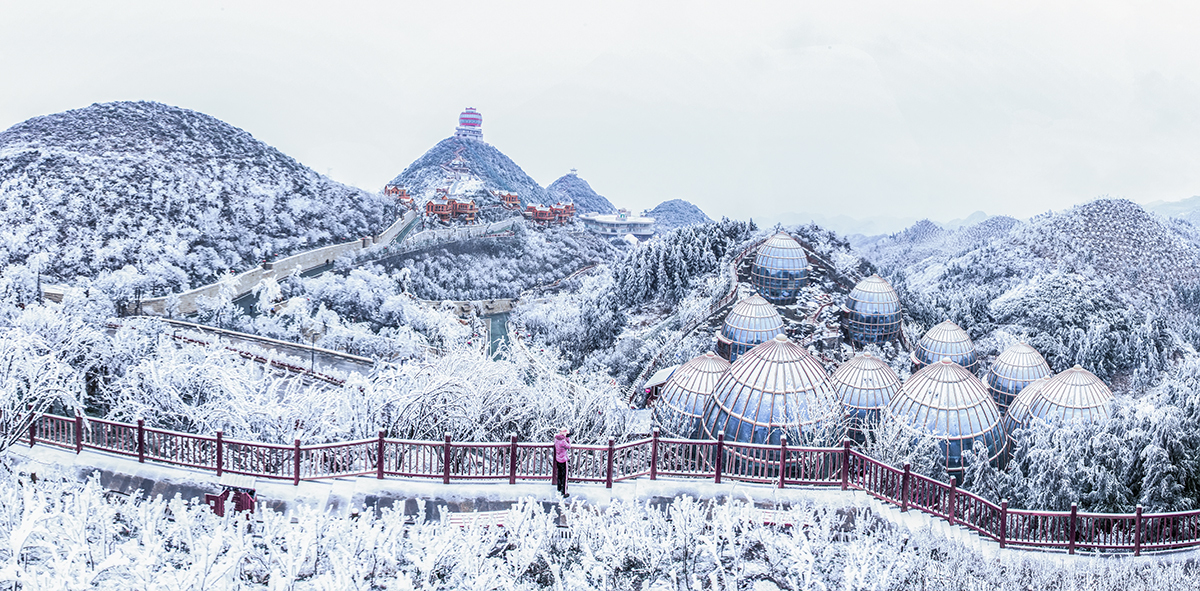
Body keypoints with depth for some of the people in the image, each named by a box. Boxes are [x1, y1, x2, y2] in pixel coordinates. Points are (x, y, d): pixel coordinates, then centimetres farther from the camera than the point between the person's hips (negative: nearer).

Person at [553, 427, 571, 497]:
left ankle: (559, 490, 37)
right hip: (563, 460, -8)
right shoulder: (563, 441, -28)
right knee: (564, 476, 3)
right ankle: (564, 493, 9)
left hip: (557, 459, 8)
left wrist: (567, 437, -2)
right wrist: (568, 438, -12)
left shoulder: (556, 438, -4)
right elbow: (568, 447, -13)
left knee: (559, 475, 23)